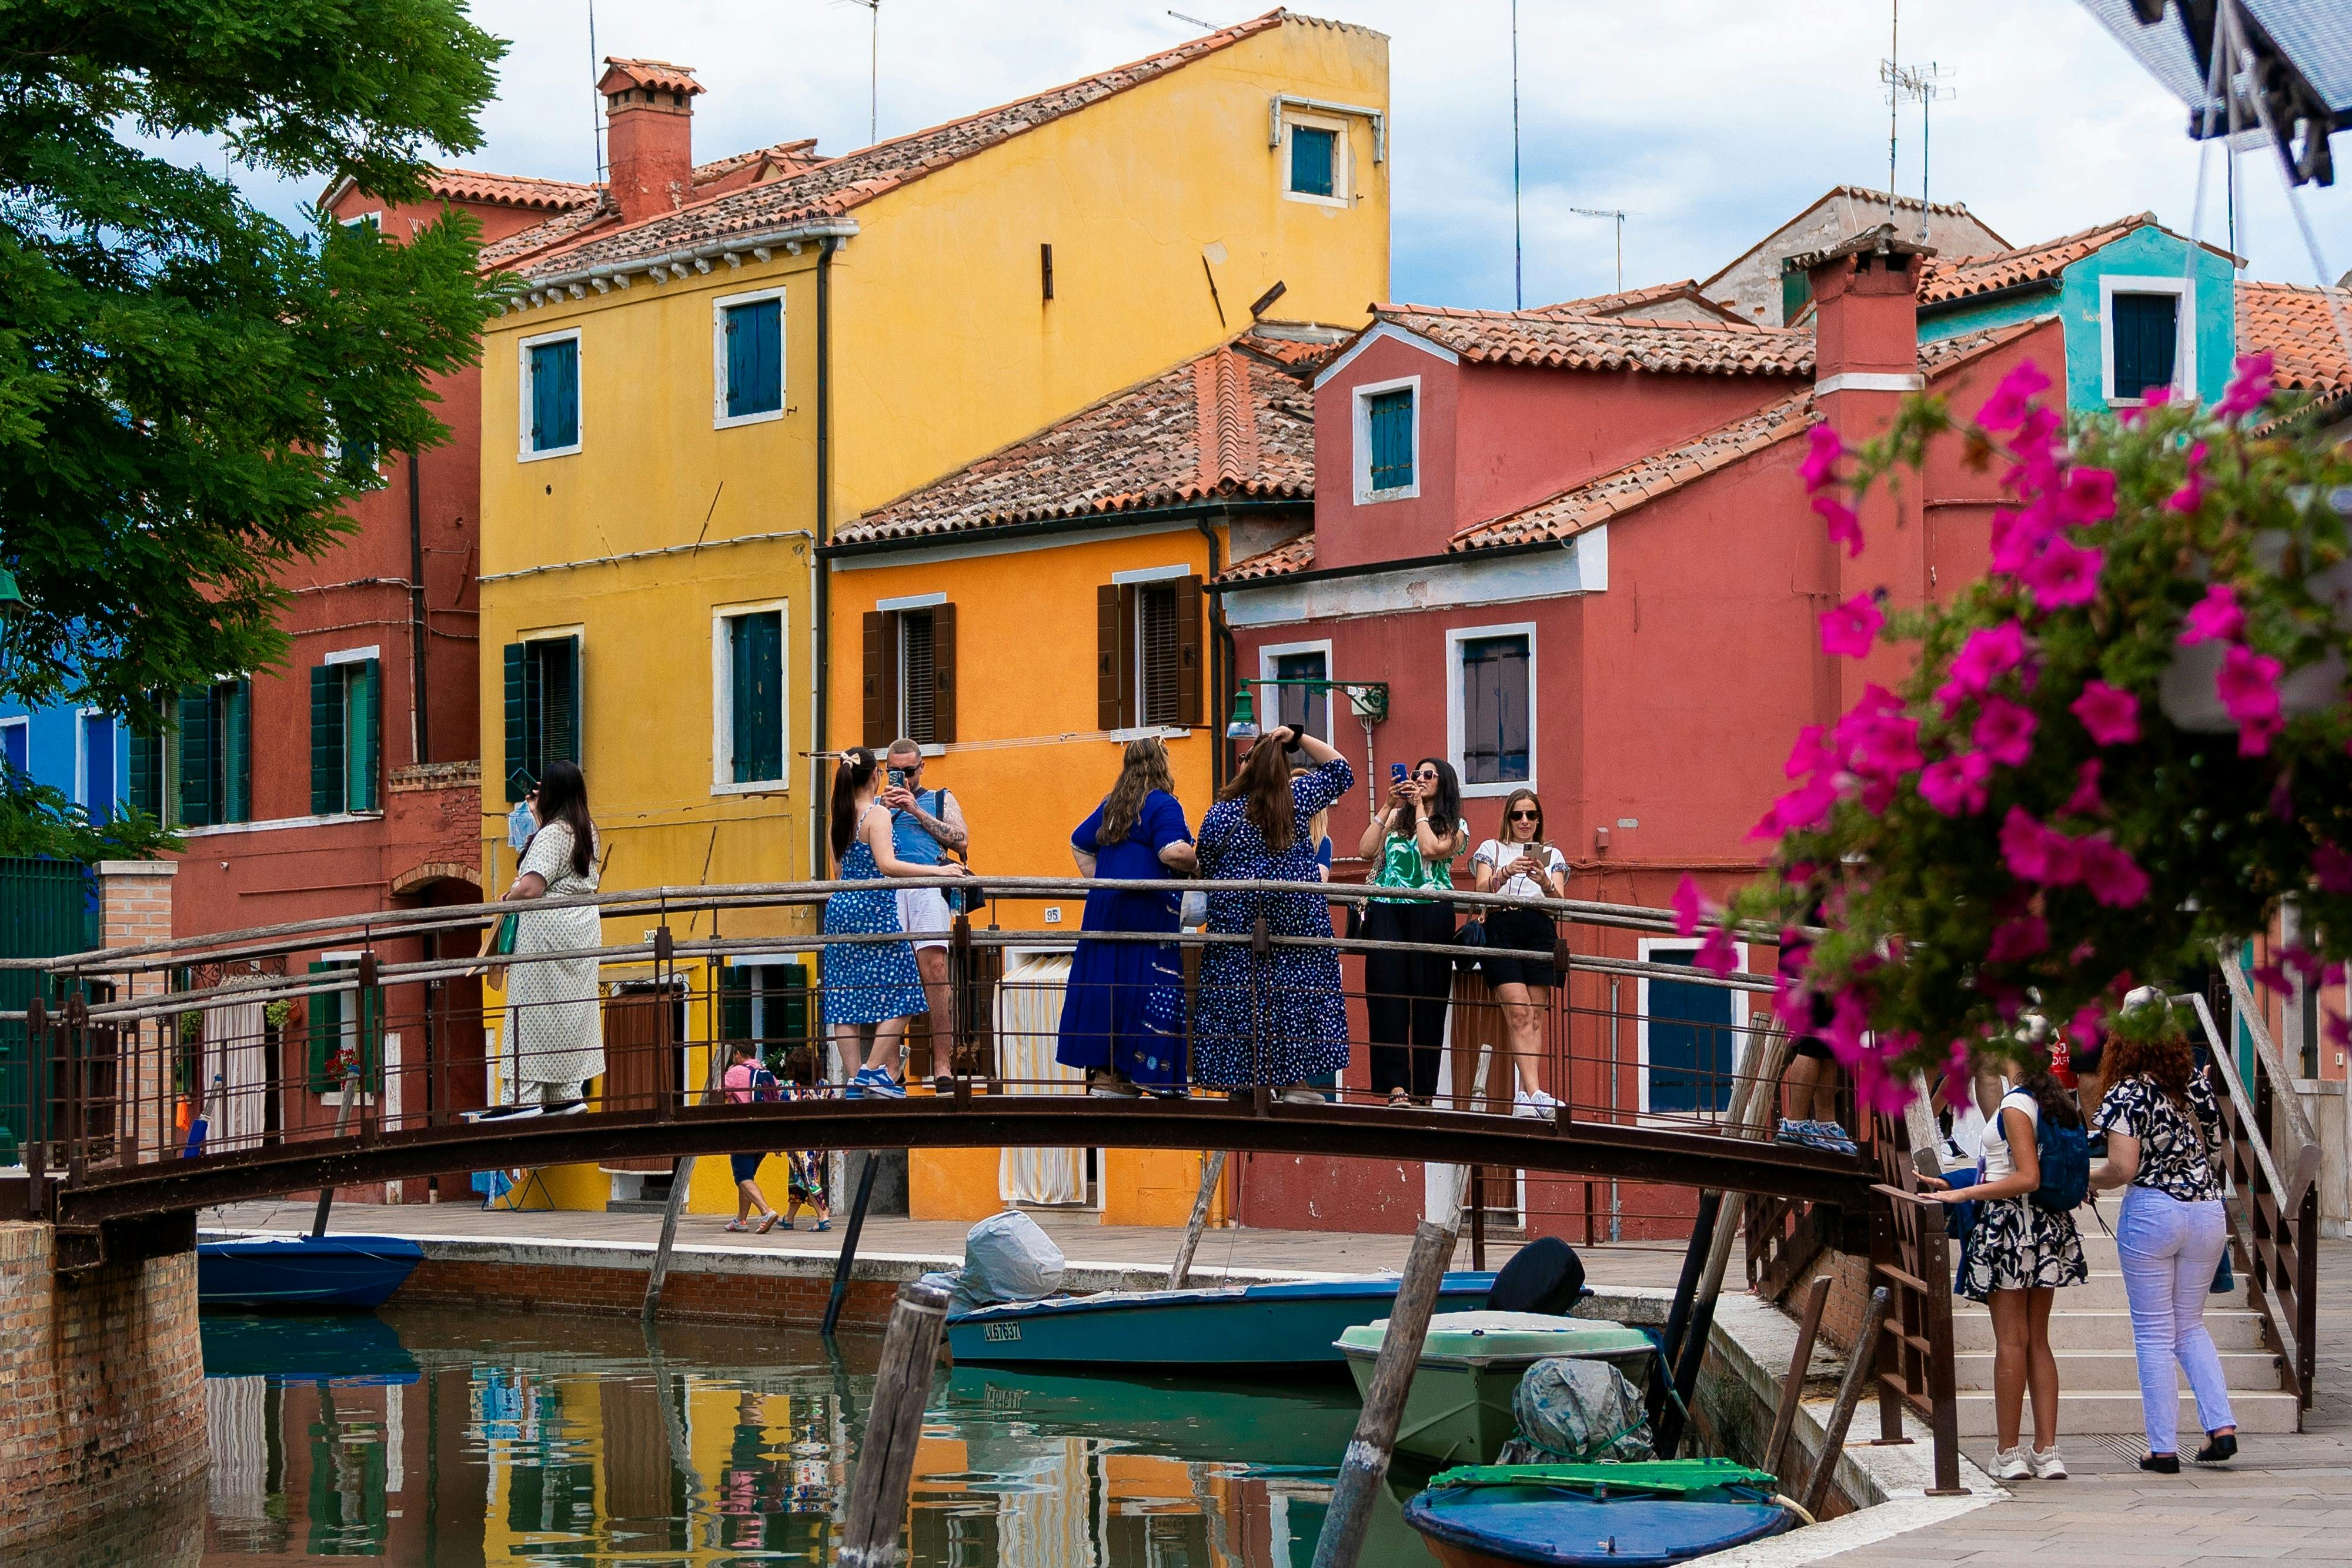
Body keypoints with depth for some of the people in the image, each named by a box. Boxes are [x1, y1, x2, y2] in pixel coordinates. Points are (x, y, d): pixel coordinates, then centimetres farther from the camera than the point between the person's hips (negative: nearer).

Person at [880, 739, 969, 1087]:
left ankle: (942, 1063, -19)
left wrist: (916, 811, 3)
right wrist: (885, 809, 3)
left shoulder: (940, 800, 23)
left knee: (935, 968, -16)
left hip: (929, 888, -2)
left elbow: (962, 841, 7)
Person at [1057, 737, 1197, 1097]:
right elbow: (1173, 852, -21)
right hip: (1148, 909, -8)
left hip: (1104, 906, 8)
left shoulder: (1111, 805, 17)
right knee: (1149, 987, -4)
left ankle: (1102, 1070, 12)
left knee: (1104, 984, 9)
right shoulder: (1162, 804, -8)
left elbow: (1079, 844, 25)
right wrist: (1198, 862, -3)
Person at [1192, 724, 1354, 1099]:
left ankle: (1241, 1080, 7)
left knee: (1236, 996, 5)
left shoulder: (1220, 814, -3)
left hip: (1236, 916, -1)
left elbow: (1206, 870, 5)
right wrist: (1298, 738, 8)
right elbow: (1340, 771, 13)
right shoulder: (1298, 799, -1)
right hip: (1295, 915, 1)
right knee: (1292, 991, 4)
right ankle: (1292, 1079, 1)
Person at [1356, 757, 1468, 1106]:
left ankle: (1422, 1092, 0)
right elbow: (1366, 851, 6)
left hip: (1430, 912, -2)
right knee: (1387, 995, -10)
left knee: (1426, 998, -4)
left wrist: (1419, 807, 1)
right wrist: (1389, 807, 4)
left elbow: (1431, 850, -9)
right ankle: (1396, 1087, -16)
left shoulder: (1455, 825, 11)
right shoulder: (1396, 818, 20)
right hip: (1386, 911, 2)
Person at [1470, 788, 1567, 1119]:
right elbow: (1482, 891, -1)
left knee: (1535, 1017, -5)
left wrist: (1545, 883, -17)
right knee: (1519, 1013, -16)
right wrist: (1506, 873, -20)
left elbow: (1559, 902, 5)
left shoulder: (1552, 855, 19)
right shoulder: (1492, 849, 16)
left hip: (1540, 932, 2)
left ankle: (1524, 1097, -6)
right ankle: (1534, 1093, -25)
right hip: (1502, 928, -2)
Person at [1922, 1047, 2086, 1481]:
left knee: (2011, 1341, -4)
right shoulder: (2058, 1104, 11)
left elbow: (2027, 1178, -20)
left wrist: (1962, 1194, -18)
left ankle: (2008, 1453, -1)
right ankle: (2047, 1451, 6)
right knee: (2038, 1342, 10)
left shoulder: (2016, 1105, -13)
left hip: (2010, 1225, -8)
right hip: (2049, 1227, 8)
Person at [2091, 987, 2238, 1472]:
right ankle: (2221, 1426, 4)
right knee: (2190, 1326, 19)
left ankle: (2164, 1448, 3)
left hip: (2152, 1211, -5)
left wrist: (2083, 1178, 1)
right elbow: (2216, 1153, 14)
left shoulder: (2129, 1094, -11)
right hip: (2208, 1212, 5)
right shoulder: (2199, 1084, 6)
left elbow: (2122, 1169, -16)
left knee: (2154, 1335, 3)